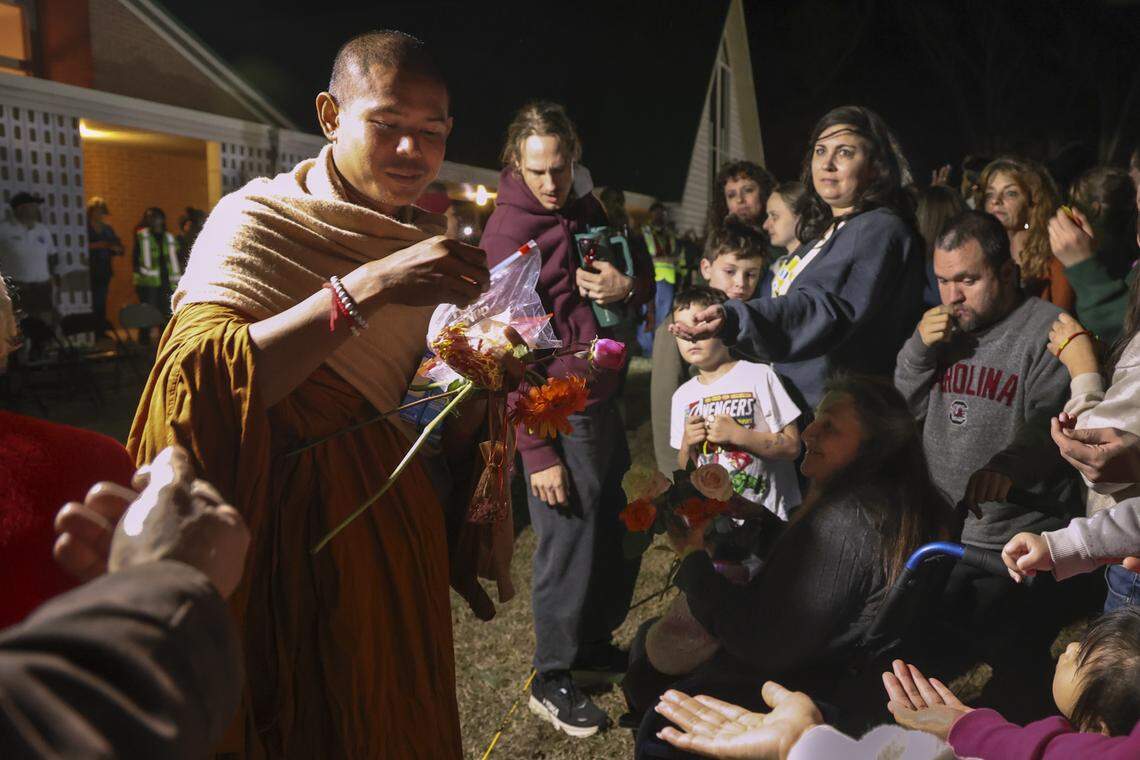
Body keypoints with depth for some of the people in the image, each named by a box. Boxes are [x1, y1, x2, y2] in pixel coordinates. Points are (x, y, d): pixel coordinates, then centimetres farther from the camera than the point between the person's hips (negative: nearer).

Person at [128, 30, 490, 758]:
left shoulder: (431, 239, 4)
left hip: (401, 522, 6)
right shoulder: (258, 220, -15)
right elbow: (198, 380, -31)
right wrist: (368, 287, -37)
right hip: (302, 526, -6)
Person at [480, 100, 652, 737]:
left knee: (616, 534, 16)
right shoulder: (509, 228, -11)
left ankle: (595, 642, 37)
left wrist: (629, 285, -9)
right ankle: (552, 679, 20)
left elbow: (647, 283, 18)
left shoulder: (588, 211, 11)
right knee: (569, 541, 1)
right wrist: (538, 452, -18)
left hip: (604, 403, 8)